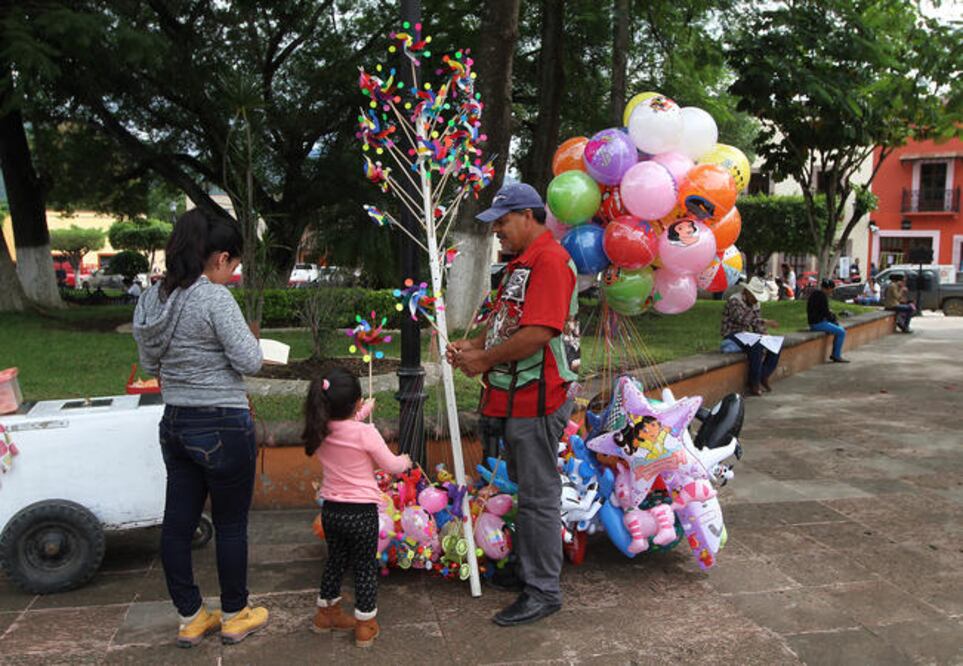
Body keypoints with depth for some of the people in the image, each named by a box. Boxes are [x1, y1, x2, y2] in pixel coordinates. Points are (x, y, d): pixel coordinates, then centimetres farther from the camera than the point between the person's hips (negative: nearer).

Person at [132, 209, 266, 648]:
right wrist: (248, 339, 0)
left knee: (177, 522, 13)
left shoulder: (152, 298, 5)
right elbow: (249, 362, -19)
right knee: (231, 524, 9)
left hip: (175, 425, 7)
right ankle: (234, 617, 25)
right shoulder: (214, 298, -18)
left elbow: (149, 366, 15)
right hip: (222, 427, -7)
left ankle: (190, 619, 29)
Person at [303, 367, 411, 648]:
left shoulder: (320, 432, -5)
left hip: (331, 510, 5)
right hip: (362, 512, -5)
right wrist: (405, 460, 14)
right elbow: (391, 466, -8)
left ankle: (327, 613, 39)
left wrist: (360, 414, 35)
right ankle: (365, 625, 19)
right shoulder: (365, 432, -20)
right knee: (365, 567, 10)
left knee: (335, 561, 23)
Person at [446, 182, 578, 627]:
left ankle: (543, 591, 12)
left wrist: (485, 359, -13)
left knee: (538, 497, 0)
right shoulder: (519, 263, 17)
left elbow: (536, 334, -25)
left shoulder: (550, 260, -17)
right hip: (512, 399, 11)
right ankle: (526, 573, 35)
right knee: (523, 491, 20)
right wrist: (474, 346, 6)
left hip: (536, 400, -11)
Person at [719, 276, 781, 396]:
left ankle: (763, 377, 0)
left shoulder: (754, 303, 10)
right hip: (733, 336, -9)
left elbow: (758, 323, 13)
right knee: (757, 347, -33)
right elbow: (742, 319, -32)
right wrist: (765, 322, -39)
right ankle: (754, 384, -23)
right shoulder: (734, 301, -16)